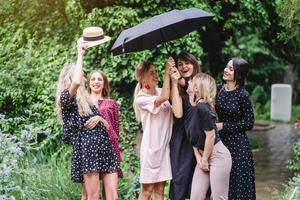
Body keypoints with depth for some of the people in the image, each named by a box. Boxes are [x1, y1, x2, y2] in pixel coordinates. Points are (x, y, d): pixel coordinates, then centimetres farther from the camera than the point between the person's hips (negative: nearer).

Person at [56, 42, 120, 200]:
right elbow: (76, 82, -24)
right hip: (86, 148, -7)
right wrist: (80, 55, -13)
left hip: (103, 146, 7)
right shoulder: (66, 97, 1)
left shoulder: (85, 99, 24)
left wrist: (100, 118, -1)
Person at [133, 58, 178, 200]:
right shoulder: (141, 98, -10)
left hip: (164, 146, 6)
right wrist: (167, 72, -21)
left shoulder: (160, 91, 10)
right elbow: (163, 98, -25)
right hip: (151, 147, -6)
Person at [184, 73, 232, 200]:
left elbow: (211, 135, -20)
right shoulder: (192, 109, 6)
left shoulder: (202, 107, -20)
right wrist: (198, 158, -1)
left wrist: (205, 159, -12)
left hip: (218, 156, -9)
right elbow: (194, 138, 9)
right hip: (203, 156, 9)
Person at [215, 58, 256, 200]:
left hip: (238, 144, -5)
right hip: (220, 141, 5)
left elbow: (249, 124, -10)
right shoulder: (219, 89, 2)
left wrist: (223, 126, -13)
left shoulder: (243, 95, -12)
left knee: (238, 182, 2)